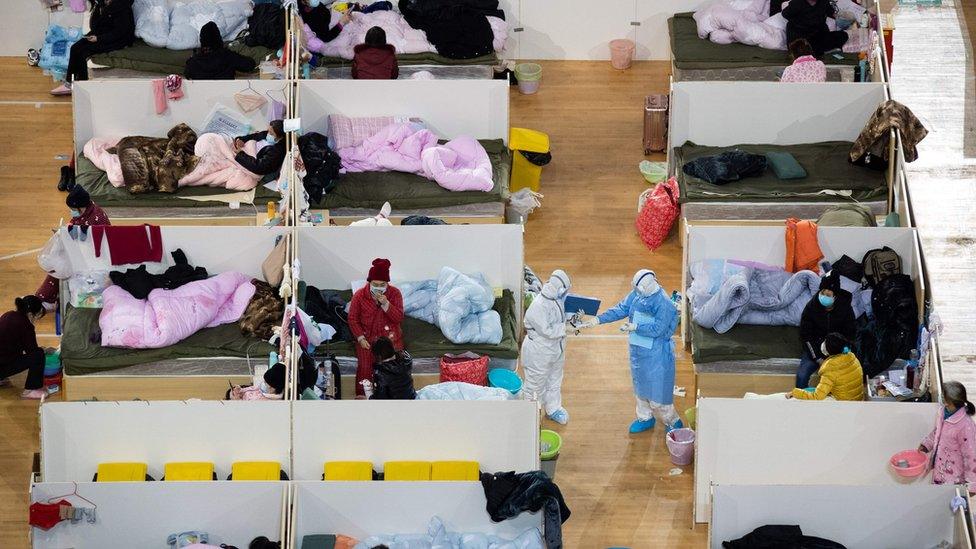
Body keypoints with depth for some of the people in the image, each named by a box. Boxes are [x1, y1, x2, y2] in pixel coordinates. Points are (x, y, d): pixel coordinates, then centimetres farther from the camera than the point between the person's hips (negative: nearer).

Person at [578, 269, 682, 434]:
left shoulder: (664, 304, -25)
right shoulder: (637, 295, -3)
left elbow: (657, 329, -25)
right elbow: (620, 310, 3)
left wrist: (636, 327, -25)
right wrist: (598, 320, -3)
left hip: (656, 354, -8)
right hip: (638, 350, 8)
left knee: (657, 394, -1)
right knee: (640, 387, 22)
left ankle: (673, 423, 18)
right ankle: (645, 418, 41)